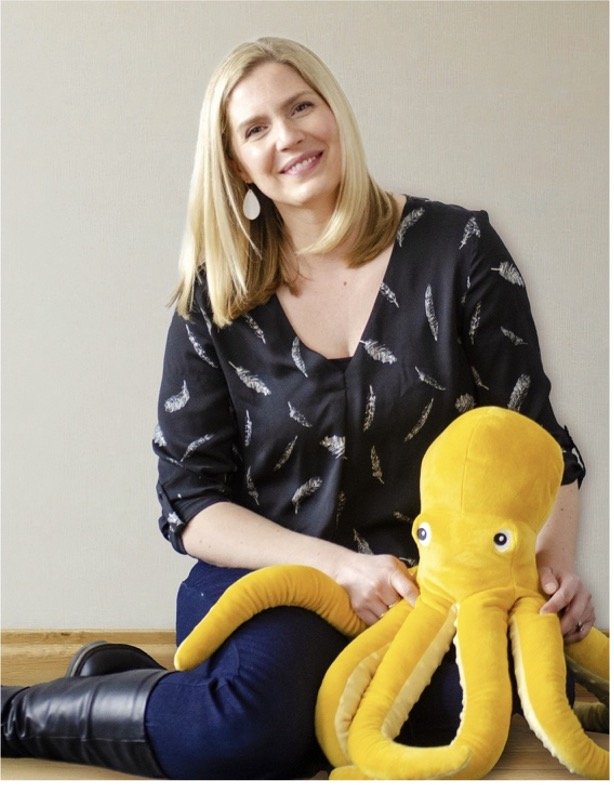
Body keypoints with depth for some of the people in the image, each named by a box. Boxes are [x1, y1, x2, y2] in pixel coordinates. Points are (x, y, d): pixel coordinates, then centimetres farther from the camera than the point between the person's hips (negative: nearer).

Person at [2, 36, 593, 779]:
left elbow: (535, 436, 4)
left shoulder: (456, 246, 1)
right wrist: (340, 565, -15)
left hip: (435, 579, 2)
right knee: (253, 724, -36)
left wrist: (553, 555, -16)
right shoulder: (216, 297, 2)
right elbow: (190, 500, 0)